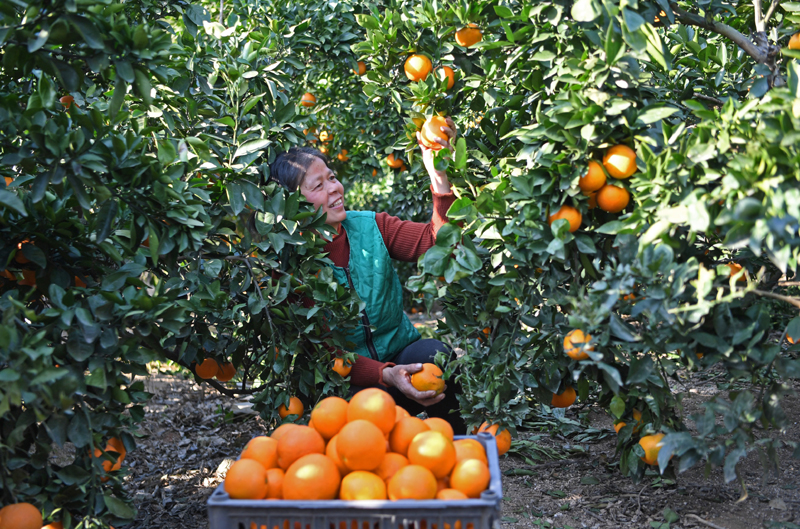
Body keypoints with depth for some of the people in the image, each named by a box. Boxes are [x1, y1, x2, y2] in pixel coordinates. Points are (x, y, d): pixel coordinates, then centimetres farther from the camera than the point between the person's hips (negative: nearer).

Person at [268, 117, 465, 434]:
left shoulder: (369, 227, 1)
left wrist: (440, 177, -26)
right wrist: (385, 374, -33)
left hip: (401, 354, 4)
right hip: (346, 383, -3)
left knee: (433, 355, -28)